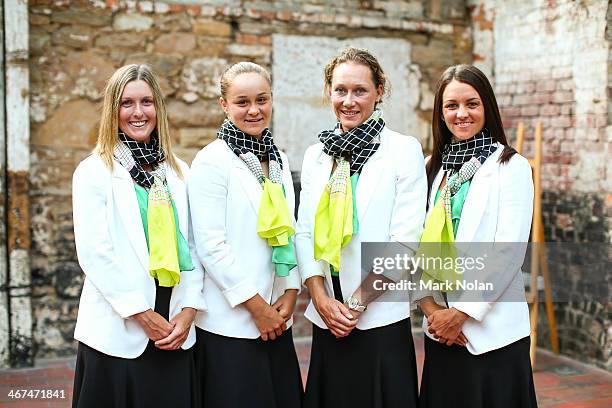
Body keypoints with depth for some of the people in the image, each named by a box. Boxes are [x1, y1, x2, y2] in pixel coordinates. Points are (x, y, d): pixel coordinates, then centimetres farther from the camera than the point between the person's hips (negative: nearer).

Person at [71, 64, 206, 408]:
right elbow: (94, 254, -8)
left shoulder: (178, 172, 10)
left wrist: (189, 310, -4)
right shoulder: (93, 171, -2)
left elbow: (192, 246, 8)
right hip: (118, 332, -3)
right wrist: (143, 315, -11)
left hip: (175, 331, 3)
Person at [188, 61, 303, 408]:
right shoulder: (211, 161, -10)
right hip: (231, 323, -6)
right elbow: (211, 245, -14)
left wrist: (290, 295, 2)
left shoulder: (279, 159, 11)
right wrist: (256, 305, -12)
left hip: (278, 319, 6)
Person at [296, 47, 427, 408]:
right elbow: (304, 232, 6)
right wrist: (321, 299, -6)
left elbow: (405, 240, -9)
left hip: (382, 320, -4)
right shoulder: (317, 154, 9)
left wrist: (357, 303, -10)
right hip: (327, 321, 4)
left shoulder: (404, 150, -4)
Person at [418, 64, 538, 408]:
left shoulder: (512, 166, -4)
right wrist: (429, 307, -5)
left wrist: (461, 311, -13)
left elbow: (509, 250, -12)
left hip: (492, 330, -4)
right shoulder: (434, 168, 10)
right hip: (440, 329, 5)